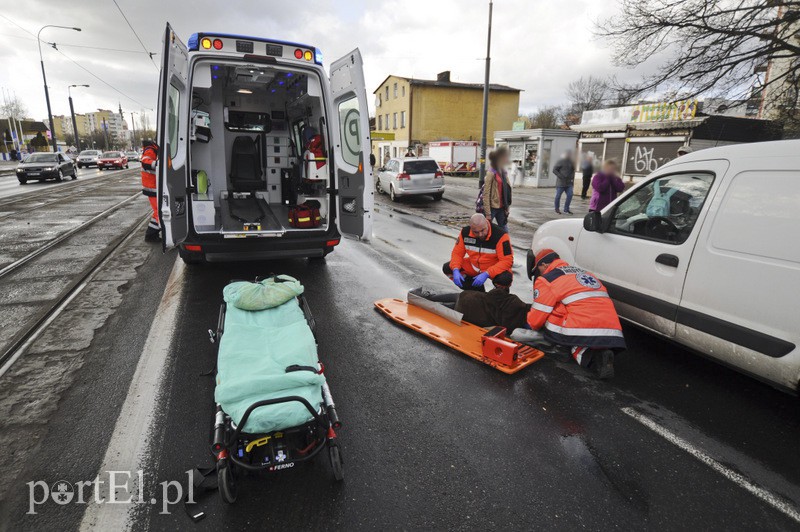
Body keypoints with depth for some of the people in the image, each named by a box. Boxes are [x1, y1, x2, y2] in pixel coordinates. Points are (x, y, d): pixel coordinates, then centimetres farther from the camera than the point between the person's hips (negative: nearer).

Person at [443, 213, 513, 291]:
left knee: (505, 279, -39)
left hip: (495, 268, -5)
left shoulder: (500, 235, -27)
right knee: (447, 268, -6)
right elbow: (457, 253, -4)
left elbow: (507, 261, -28)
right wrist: (455, 270, -24)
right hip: (472, 268, 5)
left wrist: (486, 274, -37)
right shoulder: (465, 232, -13)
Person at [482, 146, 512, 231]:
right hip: (492, 207, -8)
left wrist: (507, 206, 11)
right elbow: (486, 195, -16)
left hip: (501, 208, 8)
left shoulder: (503, 172, 10)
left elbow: (506, 191, 15)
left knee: (504, 232, 9)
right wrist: (487, 213, -18)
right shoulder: (491, 174, -13)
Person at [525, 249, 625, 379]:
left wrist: (529, 326, 28)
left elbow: (538, 315, 6)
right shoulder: (584, 272, 29)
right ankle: (600, 353, -1)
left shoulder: (546, 279, 3)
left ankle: (579, 351, -7)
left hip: (585, 331, -7)